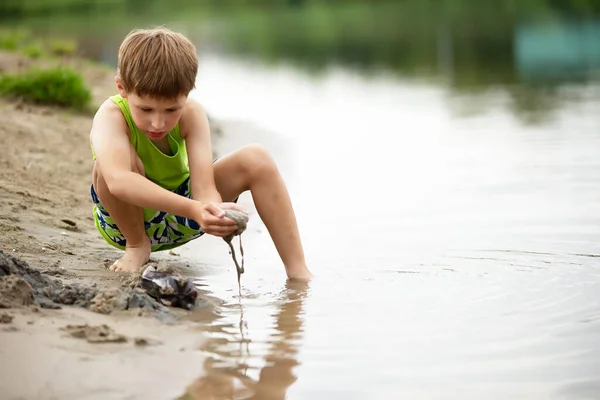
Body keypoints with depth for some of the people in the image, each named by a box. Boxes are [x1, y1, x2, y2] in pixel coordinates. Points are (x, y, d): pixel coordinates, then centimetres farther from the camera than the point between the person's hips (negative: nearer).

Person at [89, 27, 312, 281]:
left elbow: (204, 188, -32)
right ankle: (137, 245, -10)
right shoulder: (112, 116, -31)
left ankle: (297, 270, -13)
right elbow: (117, 181, -52)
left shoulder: (191, 114, -21)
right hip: (129, 219, -3)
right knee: (115, 161, -35)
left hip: (177, 219, 3)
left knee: (256, 159, -17)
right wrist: (193, 209, -63)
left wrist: (213, 210, -57)